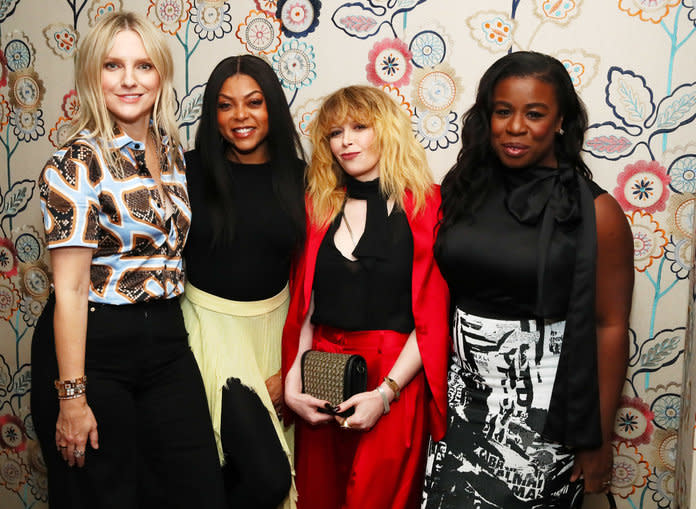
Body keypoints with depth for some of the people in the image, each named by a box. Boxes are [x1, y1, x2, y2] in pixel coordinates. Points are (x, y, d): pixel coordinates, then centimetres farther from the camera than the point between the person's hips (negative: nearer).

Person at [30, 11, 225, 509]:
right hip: (92, 347, -6)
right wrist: (72, 396, -16)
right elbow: (70, 290, -16)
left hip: (167, 340, 6)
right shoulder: (76, 164, -14)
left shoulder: (170, 148, 6)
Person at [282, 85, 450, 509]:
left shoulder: (425, 206, -5)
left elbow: (432, 318, -9)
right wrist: (293, 381, -2)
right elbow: (304, 307, 9)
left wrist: (385, 392, -15)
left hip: (395, 384, -4)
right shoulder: (319, 207, 9)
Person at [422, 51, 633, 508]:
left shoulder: (596, 212, -9)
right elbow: (437, 298, 8)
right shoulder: (464, 189, 3)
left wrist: (598, 439, -6)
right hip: (464, 394, 4)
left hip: (542, 405, -3)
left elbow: (610, 328, -7)